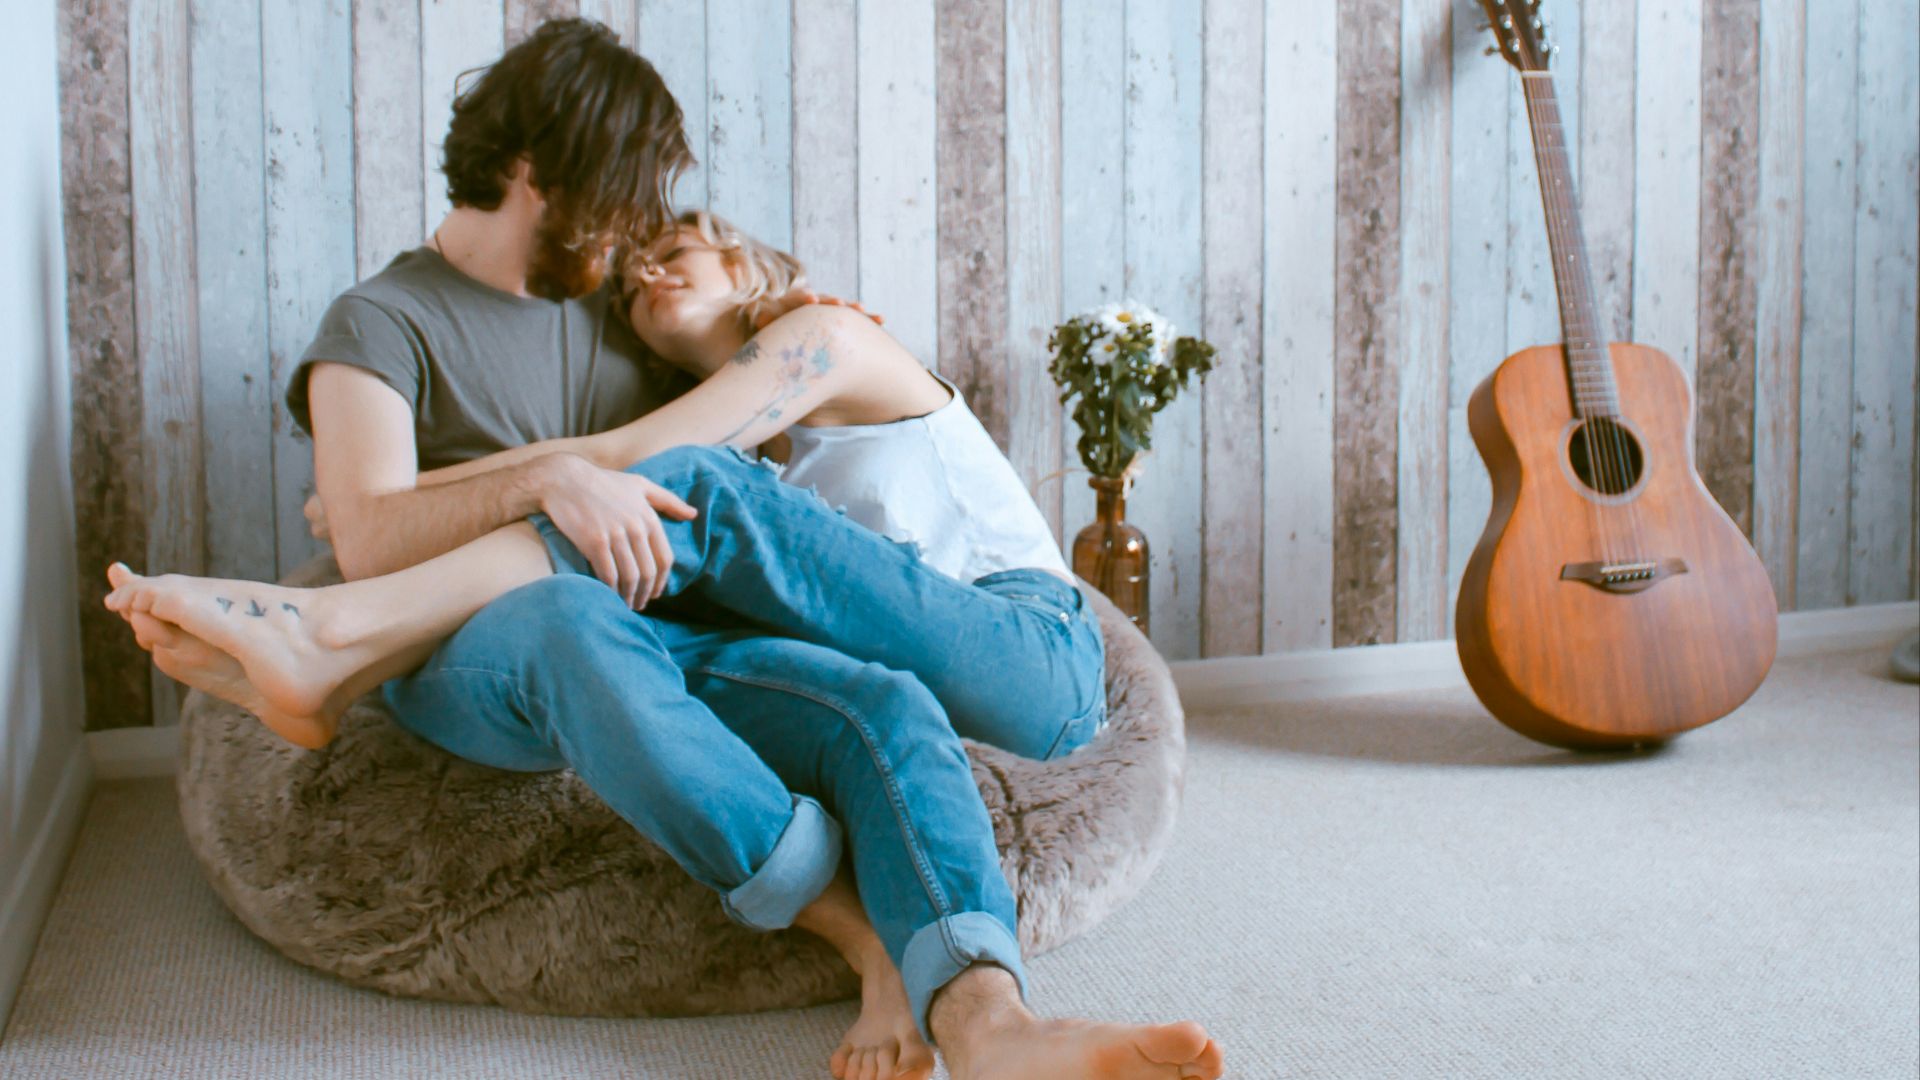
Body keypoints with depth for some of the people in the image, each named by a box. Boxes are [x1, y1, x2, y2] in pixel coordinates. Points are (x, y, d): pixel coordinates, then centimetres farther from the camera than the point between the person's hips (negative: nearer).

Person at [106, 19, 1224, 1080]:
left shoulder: (608, 311, 28)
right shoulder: (381, 323, 9)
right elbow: (368, 538, -8)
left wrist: (823, 334, 24)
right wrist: (543, 481, -23)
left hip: (660, 639, 4)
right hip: (476, 654, -4)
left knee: (891, 705, -28)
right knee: (570, 623, -42)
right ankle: (861, 934, -40)